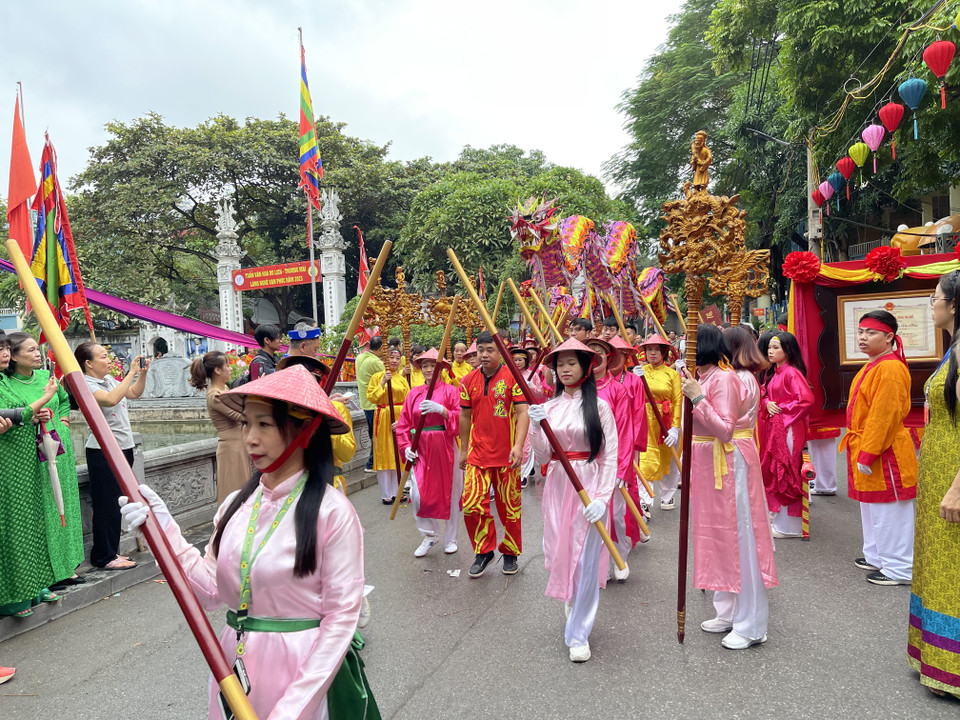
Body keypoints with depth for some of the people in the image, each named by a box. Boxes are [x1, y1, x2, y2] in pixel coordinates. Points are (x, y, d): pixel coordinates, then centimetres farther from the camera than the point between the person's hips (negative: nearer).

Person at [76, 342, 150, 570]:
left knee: (117, 503, 13)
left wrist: (143, 372, 5)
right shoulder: (86, 385, -14)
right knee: (107, 505, -2)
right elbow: (111, 399, -31)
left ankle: (111, 552, 23)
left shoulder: (109, 379, 10)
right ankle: (105, 557, 8)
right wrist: (131, 373, -25)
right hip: (103, 450, -8)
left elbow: (134, 393, 20)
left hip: (123, 447, 8)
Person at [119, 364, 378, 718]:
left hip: (301, 670, -5)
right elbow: (210, 590, -1)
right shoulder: (236, 504, -1)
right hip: (235, 664, 5)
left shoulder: (332, 512, -18)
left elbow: (341, 616, -16)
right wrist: (166, 530, -10)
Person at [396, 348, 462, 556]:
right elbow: (404, 424, 11)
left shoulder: (449, 391, 0)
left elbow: (460, 418, -10)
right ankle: (430, 535, 15)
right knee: (418, 494, -8)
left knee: (450, 493, 4)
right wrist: (406, 446, -1)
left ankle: (450, 539, 23)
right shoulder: (414, 393, 10)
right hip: (421, 450, 3)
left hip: (445, 449, -2)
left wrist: (441, 410, -24)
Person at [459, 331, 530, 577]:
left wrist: (518, 445, -23)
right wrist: (463, 450, 16)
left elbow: (522, 412, -11)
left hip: (506, 455, -3)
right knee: (471, 504, -6)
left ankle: (511, 553, 27)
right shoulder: (469, 381, 6)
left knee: (509, 506, 7)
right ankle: (484, 550, 16)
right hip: (478, 454, 3)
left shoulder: (513, 377, -6)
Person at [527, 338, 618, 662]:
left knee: (585, 560, -4)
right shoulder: (549, 407, 7)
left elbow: (611, 456, -6)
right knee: (560, 553, 10)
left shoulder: (599, 406, -5)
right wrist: (536, 427, -13)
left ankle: (579, 635, 9)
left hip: (589, 486, -4)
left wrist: (602, 496, -15)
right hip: (557, 486, 4)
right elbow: (543, 457, 4)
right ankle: (572, 609, 39)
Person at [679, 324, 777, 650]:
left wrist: (697, 397, -27)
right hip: (708, 464, 10)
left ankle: (751, 626, 12)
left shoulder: (724, 379, -17)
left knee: (737, 539, -1)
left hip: (729, 463, -10)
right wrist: (689, 388, 10)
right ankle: (729, 613, 32)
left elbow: (725, 429, -24)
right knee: (718, 537, 17)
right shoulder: (704, 377, 9)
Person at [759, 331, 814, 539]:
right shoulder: (771, 373, 12)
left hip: (787, 428, -9)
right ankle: (778, 516, 25)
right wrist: (768, 404, -3)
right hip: (772, 427, 9)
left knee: (786, 474, -2)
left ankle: (788, 525, 8)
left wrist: (782, 409, -14)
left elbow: (807, 400, -23)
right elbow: (764, 394, 19)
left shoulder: (792, 373, -15)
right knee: (774, 472, 14)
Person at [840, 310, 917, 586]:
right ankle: (877, 557, 34)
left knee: (890, 511, 1)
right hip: (866, 450, 10)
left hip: (884, 454, -10)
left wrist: (867, 455, -21)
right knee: (871, 507, 20)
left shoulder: (890, 369, -20)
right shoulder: (872, 366, 12)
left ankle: (900, 569, 14)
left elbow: (883, 416, -23)